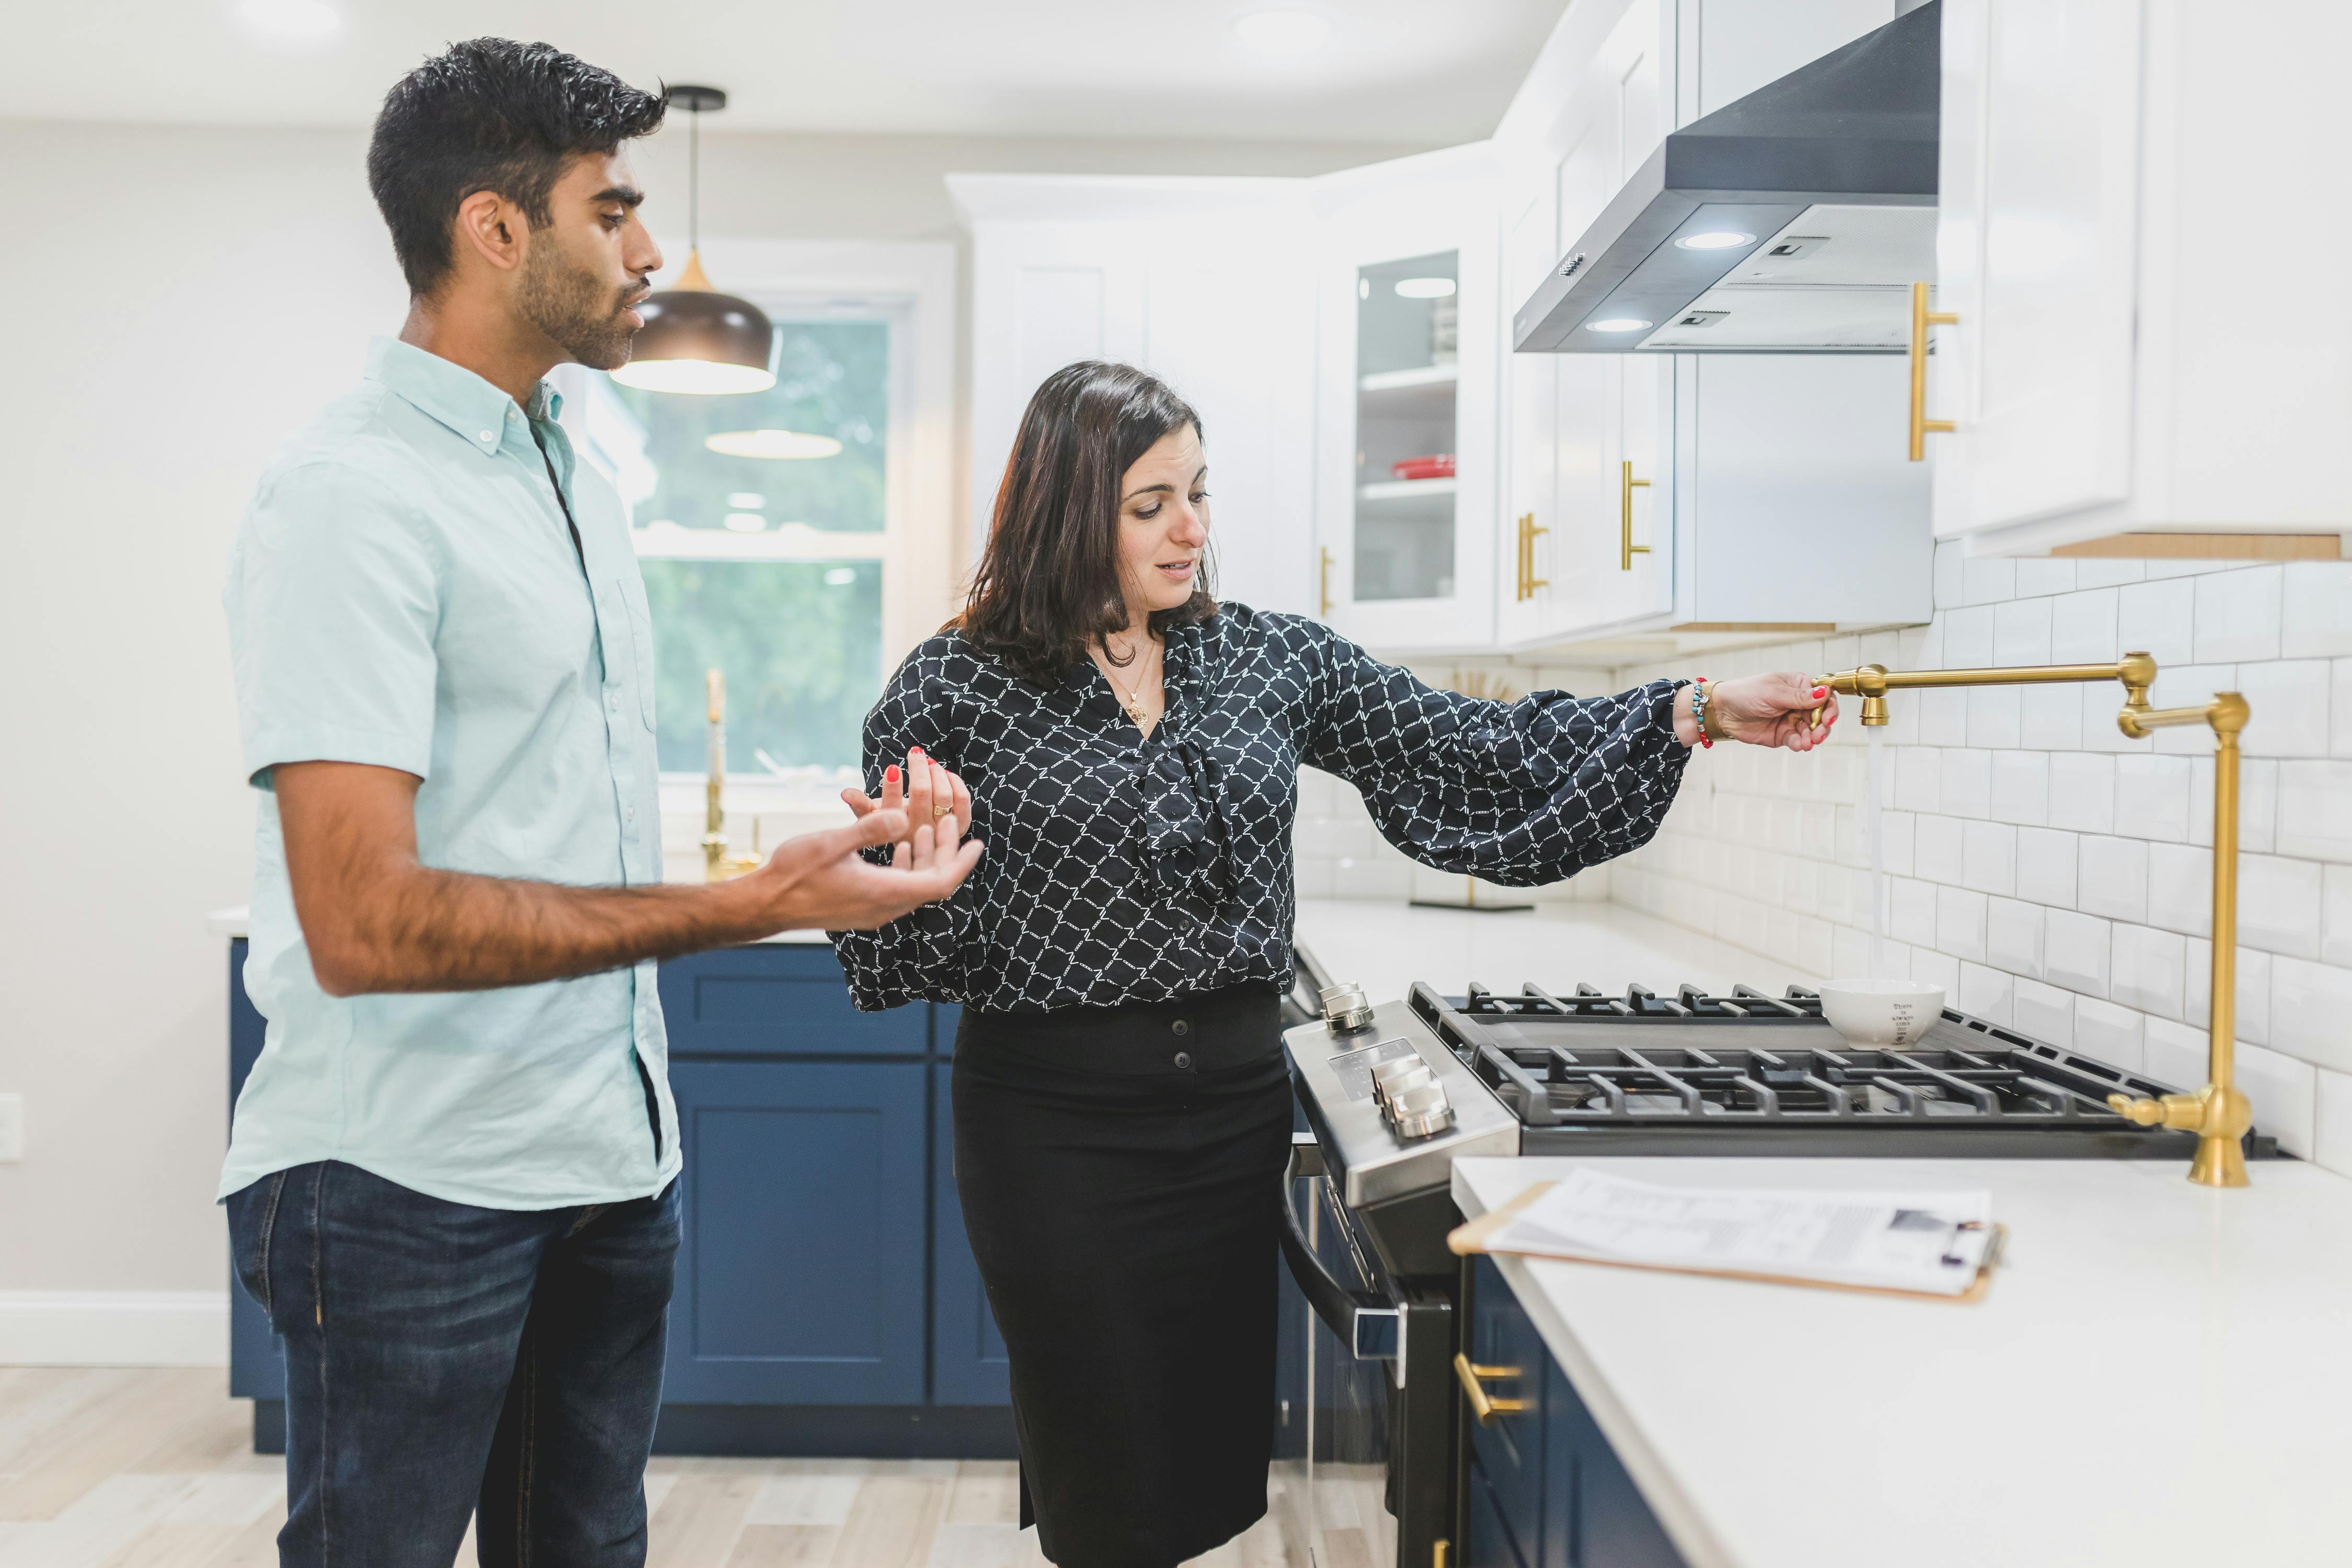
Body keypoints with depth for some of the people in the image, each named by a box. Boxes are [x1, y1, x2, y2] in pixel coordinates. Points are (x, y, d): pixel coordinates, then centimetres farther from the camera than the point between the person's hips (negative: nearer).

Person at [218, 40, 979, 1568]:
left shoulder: (583, 483, 12)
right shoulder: (354, 498, -16)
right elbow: (364, 923, -23)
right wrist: (755, 903, -24)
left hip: (612, 1155, 8)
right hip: (415, 1188, -7)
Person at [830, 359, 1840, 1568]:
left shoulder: (1271, 659, 4)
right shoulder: (958, 688, -6)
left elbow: (1471, 762, 2)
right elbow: (903, 952, -3)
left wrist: (1696, 714, -3)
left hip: (1236, 1102, 4)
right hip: (1057, 1119, -3)